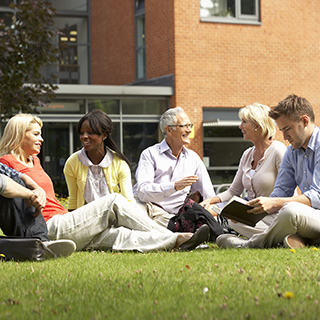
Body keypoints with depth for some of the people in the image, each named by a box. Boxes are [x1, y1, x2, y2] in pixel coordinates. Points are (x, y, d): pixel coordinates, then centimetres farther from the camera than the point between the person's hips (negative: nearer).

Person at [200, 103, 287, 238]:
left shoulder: (278, 150, -10)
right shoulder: (248, 154, 13)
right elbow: (234, 191, 15)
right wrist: (210, 200, -2)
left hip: (271, 216, -7)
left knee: (234, 220, -34)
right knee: (208, 210, -12)